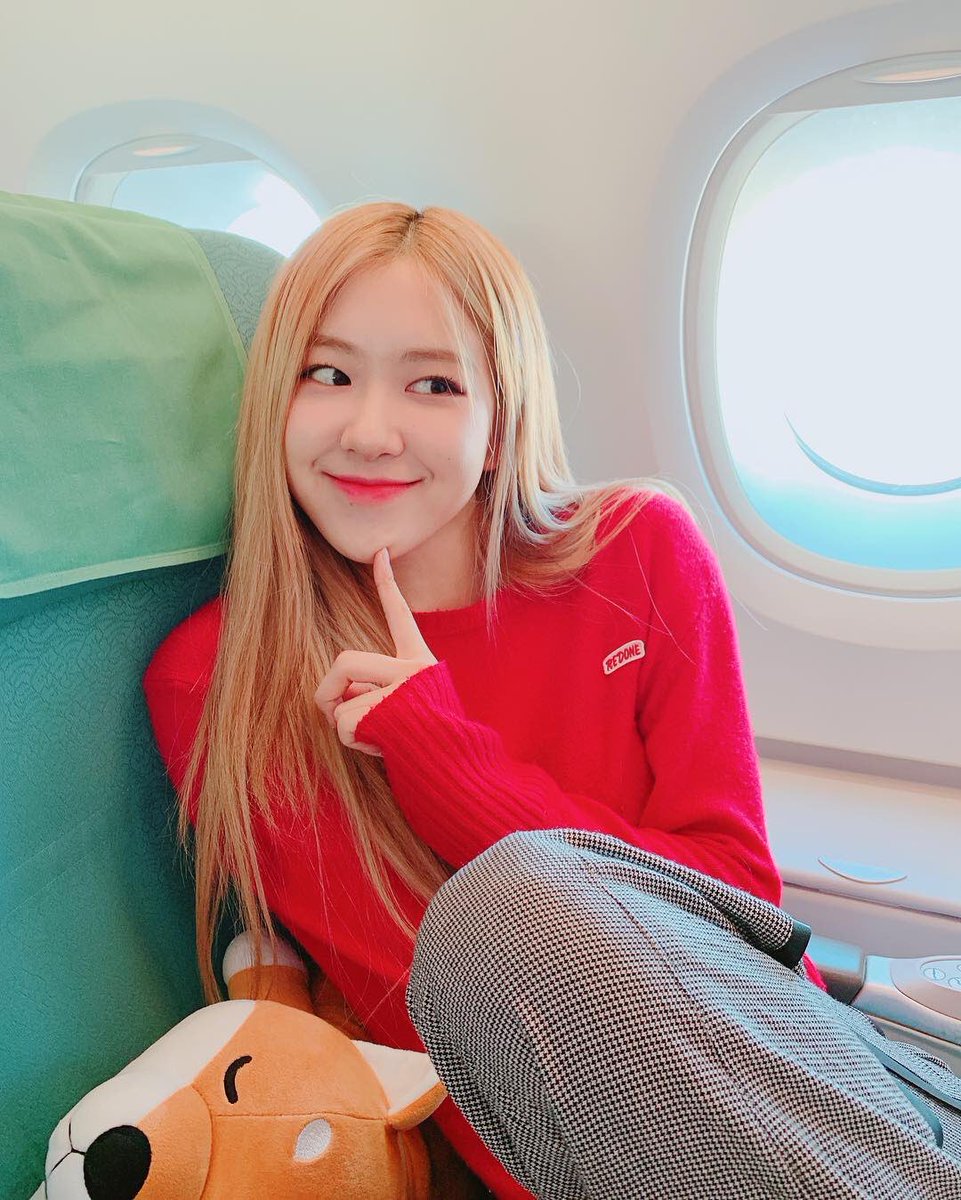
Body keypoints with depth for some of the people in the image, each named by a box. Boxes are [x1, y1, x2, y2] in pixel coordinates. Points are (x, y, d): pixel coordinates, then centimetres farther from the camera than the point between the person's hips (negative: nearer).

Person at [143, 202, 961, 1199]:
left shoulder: (640, 550, -3)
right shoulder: (210, 682, -7)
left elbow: (736, 892, -7)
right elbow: (406, 1008, -9)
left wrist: (444, 756, -15)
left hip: (755, 1064, 1)